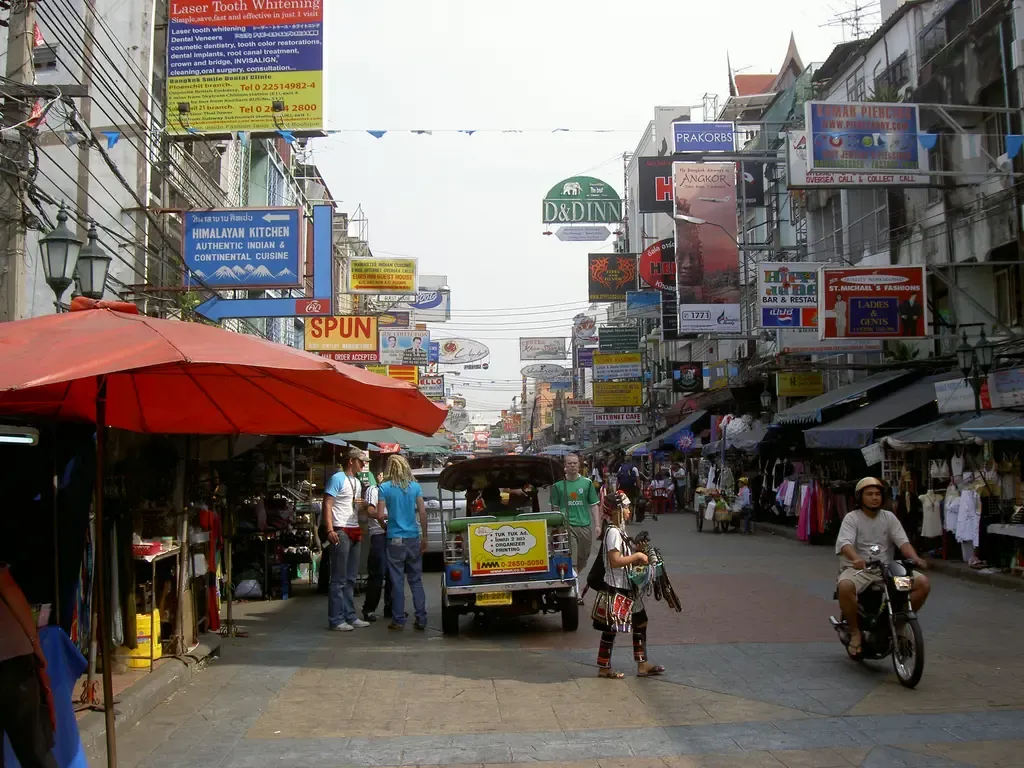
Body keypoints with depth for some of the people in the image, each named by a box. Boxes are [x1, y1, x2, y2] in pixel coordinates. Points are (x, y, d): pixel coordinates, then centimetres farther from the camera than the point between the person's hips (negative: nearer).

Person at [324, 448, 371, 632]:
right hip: (341, 532, -9)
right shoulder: (338, 478, -7)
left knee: (351, 578, 13)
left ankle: (350, 616, 19)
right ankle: (336, 620, -3)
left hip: (355, 532, 9)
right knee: (339, 579, -6)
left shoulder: (357, 482, 19)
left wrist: (364, 504, 3)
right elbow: (327, 504, -14)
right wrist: (330, 530, -23)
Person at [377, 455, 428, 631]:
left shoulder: (384, 488, -4)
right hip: (413, 537, 2)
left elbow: (380, 515, -5)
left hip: (395, 539, -2)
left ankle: (399, 620, 7)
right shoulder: (415, 487, 3)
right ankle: (421, 619, 7)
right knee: (416, 580, 9)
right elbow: (423, 513, 1)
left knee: (397, 582, 4)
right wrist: (424, 537, 6)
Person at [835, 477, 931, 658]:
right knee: (845, 587, -37)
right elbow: (845, 543, -18)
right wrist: (856, 559, -39)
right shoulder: (852, 518, -1)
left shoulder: (889, 517, 12)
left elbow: (903, 541, 0)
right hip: (859, 568, -4)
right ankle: (855, 631, -15)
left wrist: (915, 558, -21)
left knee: (923, 583, -15)